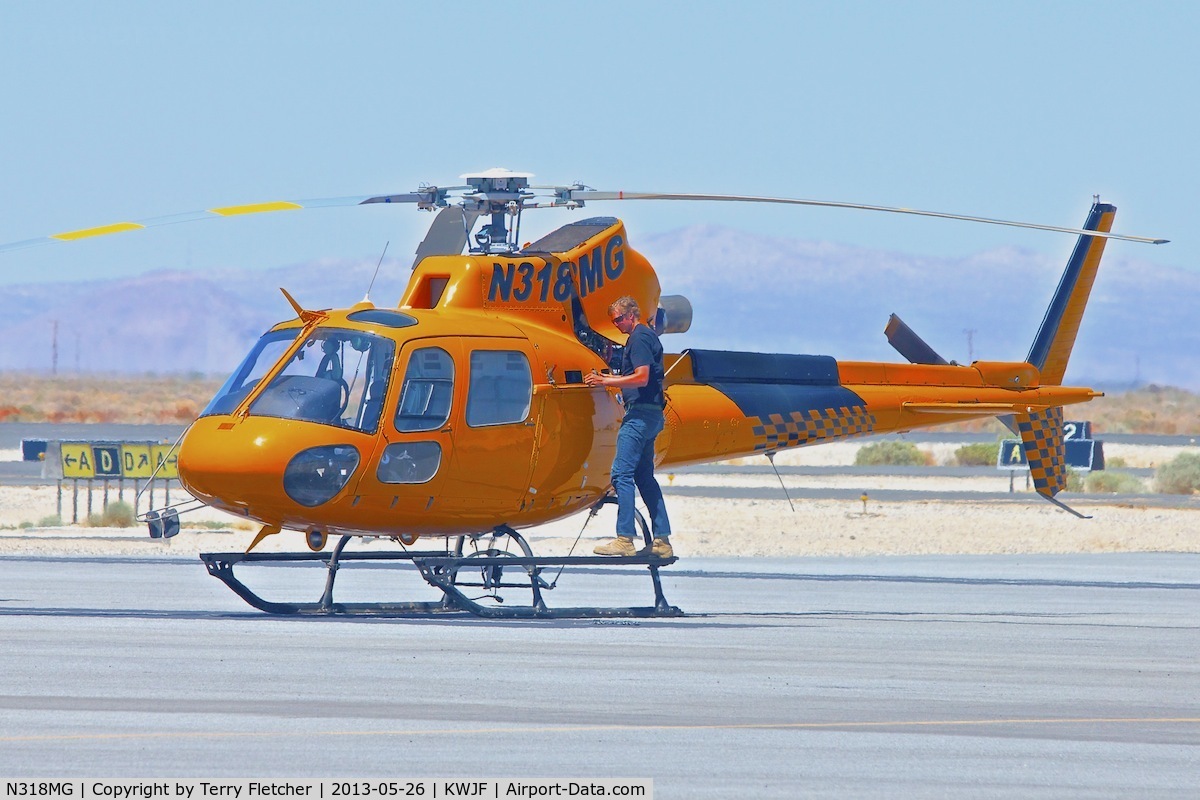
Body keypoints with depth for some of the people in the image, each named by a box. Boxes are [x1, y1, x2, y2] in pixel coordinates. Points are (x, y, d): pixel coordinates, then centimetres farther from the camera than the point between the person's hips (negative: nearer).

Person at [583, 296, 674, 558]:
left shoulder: (640, 339, -10)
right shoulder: (648, 336, 21)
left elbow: (642, 378, -19)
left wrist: (606, 382, -15)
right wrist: (609, 379, 23)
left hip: (640, 413, -11)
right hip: (650, 415, 11)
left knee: (622, 473, -12)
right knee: (644, 476, 12)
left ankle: (625, 539, -18)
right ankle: (662, 541, 10)